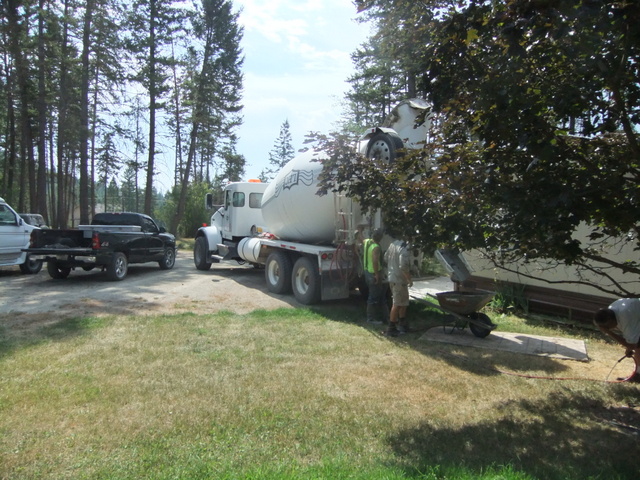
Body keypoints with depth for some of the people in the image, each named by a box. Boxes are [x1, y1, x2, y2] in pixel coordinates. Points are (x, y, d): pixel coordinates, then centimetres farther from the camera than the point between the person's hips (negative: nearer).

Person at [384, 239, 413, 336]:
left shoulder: (393, 244, 6)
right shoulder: (404, 250, -21)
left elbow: (385, 258, 15)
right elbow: (403, 266, -27)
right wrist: (409, 279, -18)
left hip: (392, 277, 9)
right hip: (399, 280, -9)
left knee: (403, 302, 20)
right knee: (398, 304, -2)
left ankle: (402, 324, 30)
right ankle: (391, 328, 3)